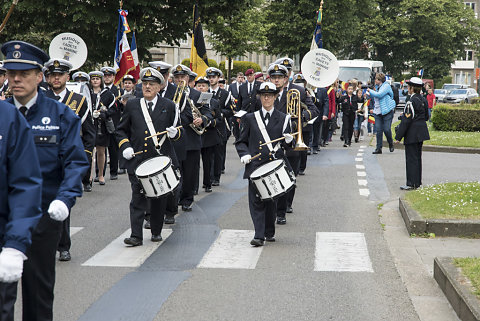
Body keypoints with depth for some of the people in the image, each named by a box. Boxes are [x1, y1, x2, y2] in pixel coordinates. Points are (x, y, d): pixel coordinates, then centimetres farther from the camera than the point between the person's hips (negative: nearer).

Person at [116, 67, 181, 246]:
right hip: (137, 160, 0)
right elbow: (121, 130, 15)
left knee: (159, 199, 9)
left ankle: (156, 232, 23)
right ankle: (136, 236, -5)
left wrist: (174, 134, -12)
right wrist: (125, 146, -1)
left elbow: (178, 130, 12)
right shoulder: (132, 105, 9)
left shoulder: (169, 106, 7)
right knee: (138, 198, -5)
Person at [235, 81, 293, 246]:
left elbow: (286, 144, 8)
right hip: (255, 165, 0)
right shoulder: (250, 118, 9)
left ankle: (269, 233, 22)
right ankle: (259, 235, -10)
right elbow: (241, 141, 11)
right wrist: (244, 154, -8)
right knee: (256, 200, -8)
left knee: (271, 201, 7)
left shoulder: (283, 119, 9)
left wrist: (288, 141, -15)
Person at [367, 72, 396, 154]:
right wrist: (370, 95, 12)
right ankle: (378, 148, 3)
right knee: (378, 130, 0)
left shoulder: (386, 86, -8)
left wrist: (370, 91, -8)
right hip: (378, 112, 7)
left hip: (387, 111, -7)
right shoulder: (378, 87, 17)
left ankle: (391, 144, 19)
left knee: (387, 129, -6)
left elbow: (379, 95, -20)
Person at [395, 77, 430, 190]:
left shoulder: (412, 101, -18)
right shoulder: (422, 99, 8)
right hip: (421, 133, 9)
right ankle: (417, 182, 23)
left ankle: (412, 184, 1)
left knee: (411, 158, -2)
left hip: (412, 134, -9)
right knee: (417, 157, 16)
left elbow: (406, 120, -20)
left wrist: (398, 137, -16)